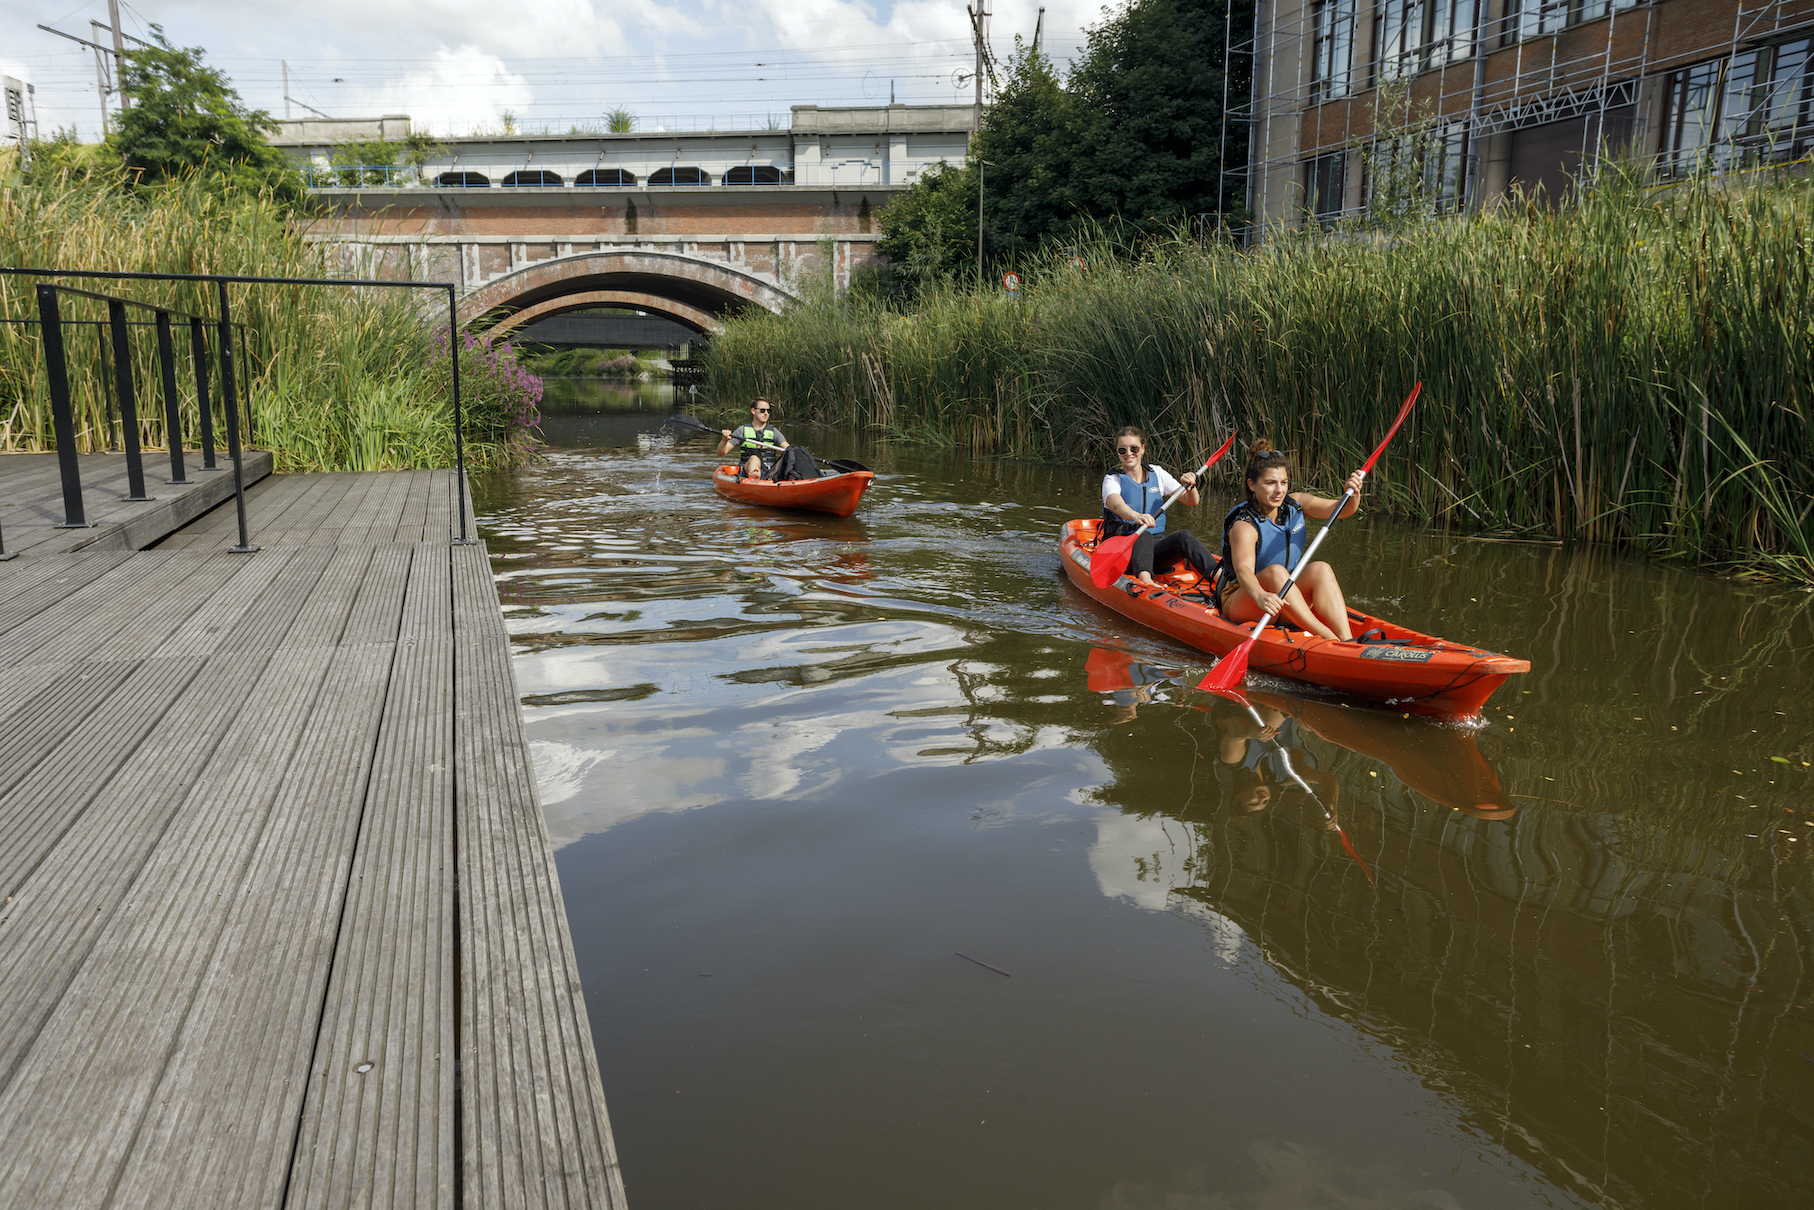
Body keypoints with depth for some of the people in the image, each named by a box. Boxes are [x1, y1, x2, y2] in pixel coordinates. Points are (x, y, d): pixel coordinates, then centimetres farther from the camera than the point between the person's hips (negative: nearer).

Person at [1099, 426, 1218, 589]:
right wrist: (1136, 516, -47)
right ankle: (1145, 580, -65)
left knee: (1183, 536, -27)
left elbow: (1191, 501, 9)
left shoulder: (1157, 473, 13)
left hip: (1156, 548, 3)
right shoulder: (1112, 479, 1)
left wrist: (1190, 487, -16)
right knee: (1143, 536, -36)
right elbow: (1117, 505, -24)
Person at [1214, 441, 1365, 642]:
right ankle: (1328, 639, -41)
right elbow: (1243, 569, -38)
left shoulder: (1295, 504, 2)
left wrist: (1352, 494, -29)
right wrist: (1260, 595, -59)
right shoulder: (1244, 525, -20)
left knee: (1321, 569, -22)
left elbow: (1342, 510, -6)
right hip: (1240, 600, -6)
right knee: (1275, 571, -35)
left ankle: (1347, 641, -37)